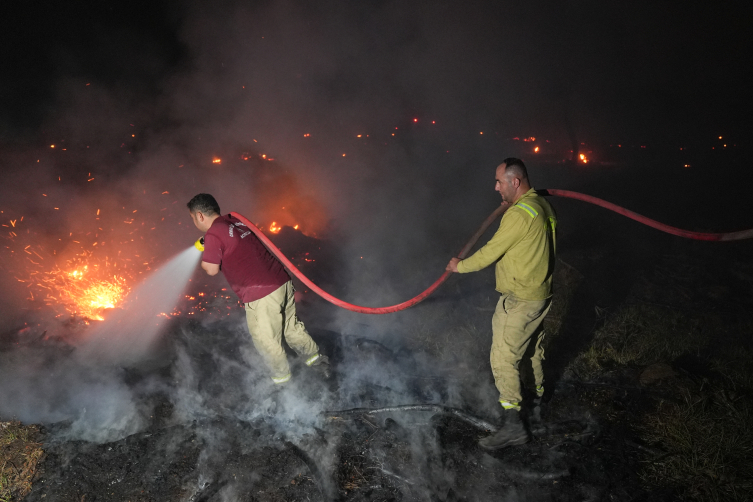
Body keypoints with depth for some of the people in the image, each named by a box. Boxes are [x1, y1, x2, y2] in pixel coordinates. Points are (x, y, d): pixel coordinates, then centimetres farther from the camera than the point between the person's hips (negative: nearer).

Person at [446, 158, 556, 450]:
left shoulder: (519, 214, -24)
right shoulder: (541, 206, 7)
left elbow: (490, 253, -19)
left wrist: (459, 266, -5)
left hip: (519, 300, -10)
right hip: (542, 294, 10)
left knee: (503, 358, -5)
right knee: (532, 347, 27)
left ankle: (514, 426, -1)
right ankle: (537, 394, 49)